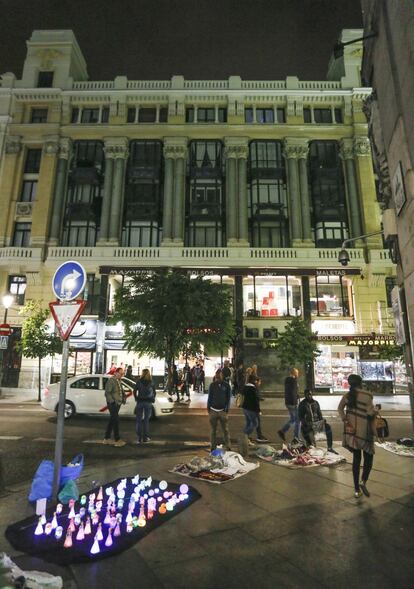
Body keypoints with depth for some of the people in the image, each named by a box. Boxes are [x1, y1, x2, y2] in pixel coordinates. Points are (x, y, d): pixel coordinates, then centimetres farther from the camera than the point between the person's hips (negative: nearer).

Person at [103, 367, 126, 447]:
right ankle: (117, 440, -4)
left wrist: (123, 398, 5)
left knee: (112, 421, 14)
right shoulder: (111, 380, -13)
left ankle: (106, 438, 24)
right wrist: (113, 401, -23)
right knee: (116, 421, -9)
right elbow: (107, 393, -17)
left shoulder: (119, 381, 13)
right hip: (112, 404, -9)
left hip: (118, 403, 9)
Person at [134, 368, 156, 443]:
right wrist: (152, 399, 13)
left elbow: (135, 391, -3)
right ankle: (145, 438, 11)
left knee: (139, 420, 7)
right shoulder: (151, 383, 0)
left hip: (140, 402, -1)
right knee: (146, 420, 9)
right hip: (148, 403, 1)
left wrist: (136, 399, 9)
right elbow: (154, 393, 1)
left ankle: (139, 438, 6)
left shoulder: (139, 381, -2)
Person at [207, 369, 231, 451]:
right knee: (213, 430, 11)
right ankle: (213, 447, 22)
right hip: (213, 410, 2)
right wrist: (208, 407, 3)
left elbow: (228, 398, 2)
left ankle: (228, 447, 13)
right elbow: (209, 397, 7)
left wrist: (227, 409, -1)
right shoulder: (212, 385, 0)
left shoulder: (226, 385, -4)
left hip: (222, 410, -1)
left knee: (225, 430, 3)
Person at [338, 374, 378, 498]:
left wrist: (345, 421, -6)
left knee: (356, 458, 12)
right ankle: (364, 481, -9)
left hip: (352, 431, 4)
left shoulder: (347, 395, 3)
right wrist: (375, 411, 6)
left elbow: (340, 408, -4)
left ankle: (357, 489, 16)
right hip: (364, 431, -4)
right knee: (368, 457, 12)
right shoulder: (367, 395, -11)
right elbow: (371, 413, -14)